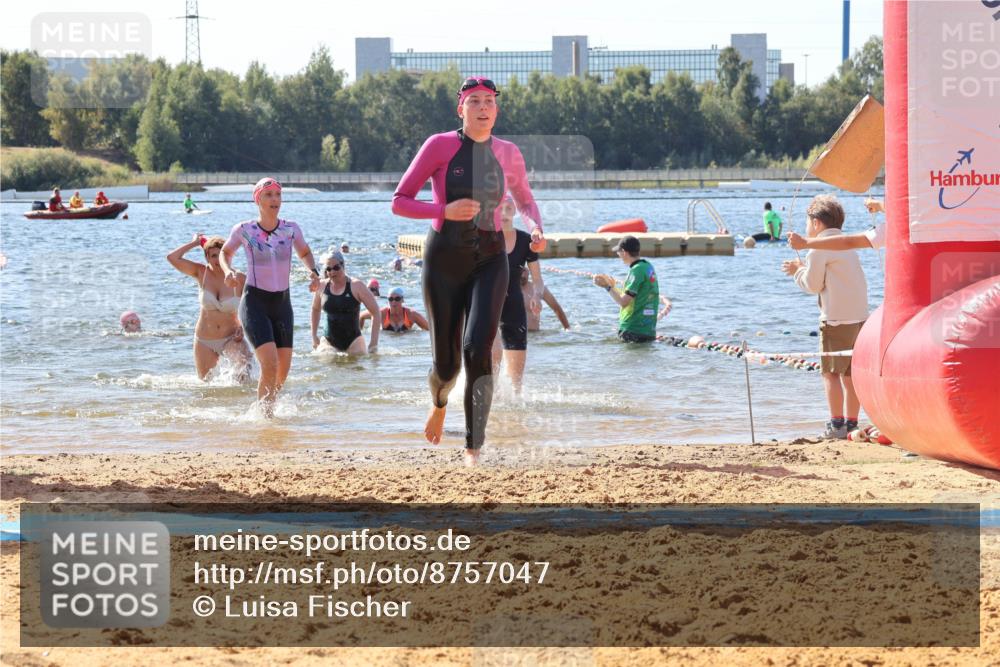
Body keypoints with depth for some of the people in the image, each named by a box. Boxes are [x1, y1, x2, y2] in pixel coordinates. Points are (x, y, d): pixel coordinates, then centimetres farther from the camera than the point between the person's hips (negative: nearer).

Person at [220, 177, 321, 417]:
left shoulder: (290, 229, 0)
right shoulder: (244, 230, -7)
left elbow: (305, 252, 18)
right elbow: (225, 252, 11)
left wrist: (314, 272, -1)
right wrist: (227, 270, -9)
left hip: (282, 303, 4)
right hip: (255, 302, -4)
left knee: (283, 370, 5)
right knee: (270, 364, -20)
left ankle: (266, 407, 30)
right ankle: (265, 415, -8)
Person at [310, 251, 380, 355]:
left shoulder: (356, 286, -7)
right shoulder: (322, 286, 3)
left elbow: (375, 311, -6)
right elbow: (315, 309, 23)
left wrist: (374, 341, -11)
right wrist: (314, 336, 17)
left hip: (352, 341, -2)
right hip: (329, 341, 2)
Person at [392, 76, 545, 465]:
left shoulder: (508, 153, 5)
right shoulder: (440, 146, -5)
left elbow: (525, 200, 23)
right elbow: (399, 202, -4)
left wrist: (536, 228, 1)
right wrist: (445, 210, -19)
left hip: (489, 260, 1)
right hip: (445, 258, -1)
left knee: (478, 347, -19)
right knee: (446, 361, 3)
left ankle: (474, 448, -15)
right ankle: (439, 403, 41)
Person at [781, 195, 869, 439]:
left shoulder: (820, 247, -7)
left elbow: (813, 285, -4)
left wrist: (798, 272, 13)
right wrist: (804, 268, 23)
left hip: (836, 320, -8)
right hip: (859, 317, 8)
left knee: (831, 372, -3)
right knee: (850, 373, 10)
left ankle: (837, 424, -7)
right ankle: (851, 422, 10)